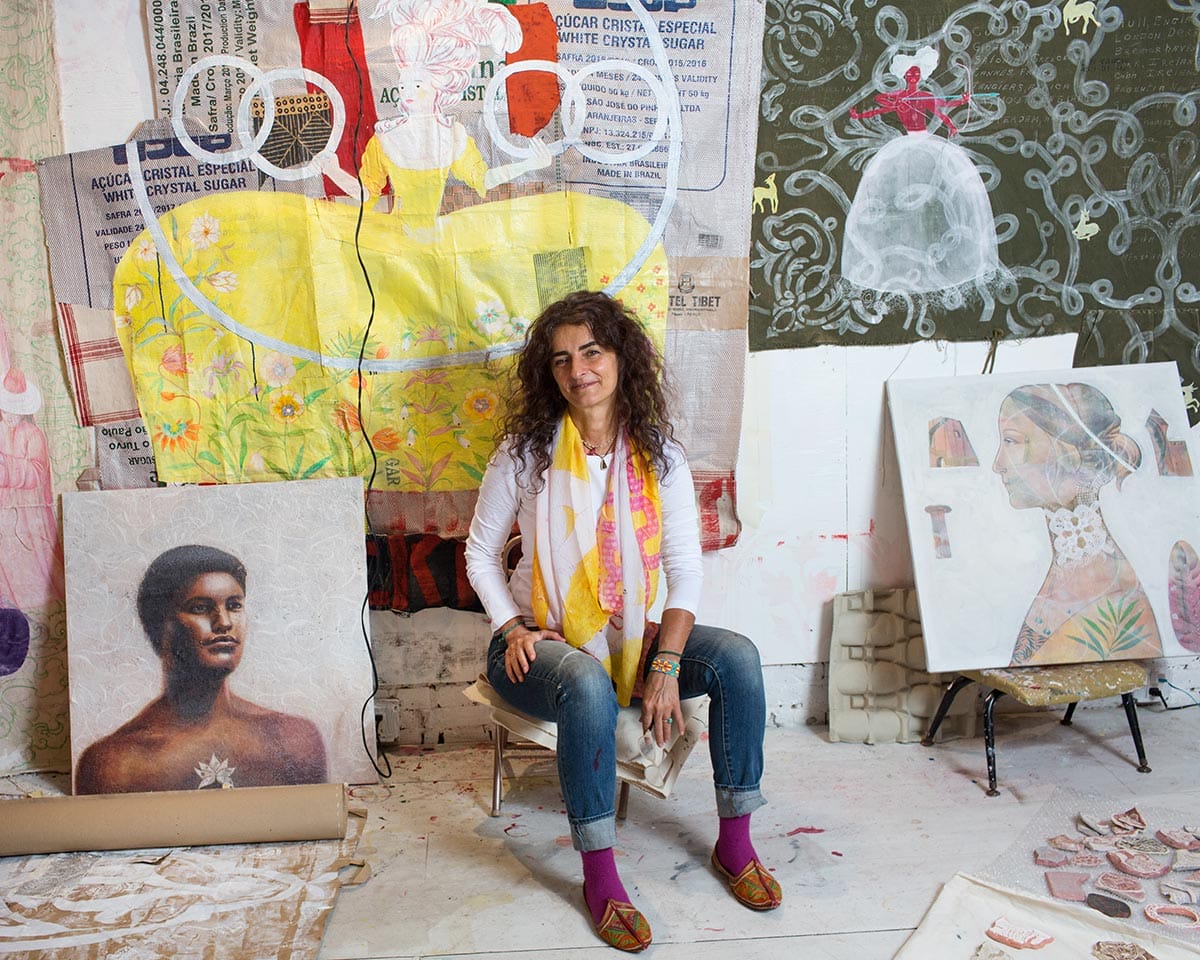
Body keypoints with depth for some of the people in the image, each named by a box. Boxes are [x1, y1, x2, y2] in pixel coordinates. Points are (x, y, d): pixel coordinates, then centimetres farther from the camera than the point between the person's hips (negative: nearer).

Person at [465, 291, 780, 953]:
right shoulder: (526, 451, -6)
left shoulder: (658, 453, -1)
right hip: (543, 643, -3)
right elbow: (480, 553, 3)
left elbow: (685, 567, -5)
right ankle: (599, 876, -21)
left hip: (631, 638, 3)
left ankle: (734, 841, -6)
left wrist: (665, 663, -17)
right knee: (590, 688, -37)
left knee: (737, 658, -20)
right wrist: (514, 629, -13)